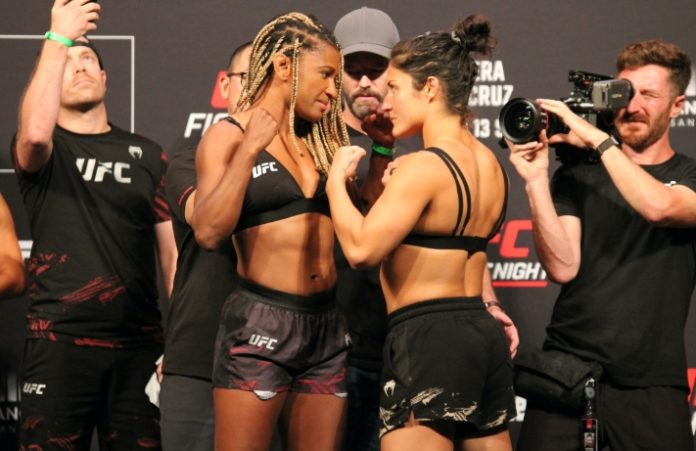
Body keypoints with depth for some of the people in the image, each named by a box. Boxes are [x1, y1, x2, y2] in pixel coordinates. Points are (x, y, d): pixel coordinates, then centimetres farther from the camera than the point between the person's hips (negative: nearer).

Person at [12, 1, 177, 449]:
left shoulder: (146, 154, 13)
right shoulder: (42, 151, 5)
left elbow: (173, 250, 10)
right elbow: (34, 131, -22)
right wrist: (58, 39, -21)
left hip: (139, 342, 2)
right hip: (60, 340, -2)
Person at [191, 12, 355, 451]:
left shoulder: (316, 142, 14)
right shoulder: (228, 136, -2)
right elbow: (209, 231, -15)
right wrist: (250, 149, -17)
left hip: (327, 326, 6)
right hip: (261, 324, -6)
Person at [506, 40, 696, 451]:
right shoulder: (578, 176, 8)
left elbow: (659, 207, -19)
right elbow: (563, 267, -4)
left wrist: (598, 139, -16)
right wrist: (536, 181, -12)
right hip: (567, 370, 1)